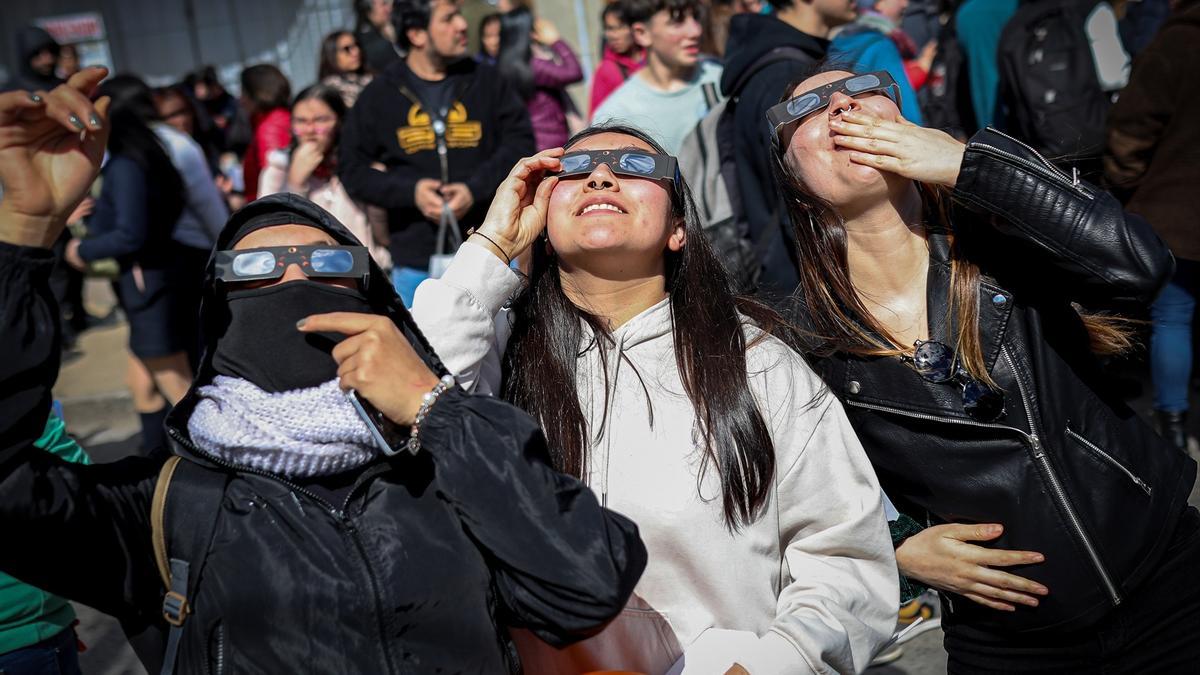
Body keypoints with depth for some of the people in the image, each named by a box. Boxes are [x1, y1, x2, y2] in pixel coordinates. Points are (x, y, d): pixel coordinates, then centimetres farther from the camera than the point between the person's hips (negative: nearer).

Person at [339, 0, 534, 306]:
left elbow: (520, 142, 0)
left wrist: (476, 189, -15)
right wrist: (410, 190, -12)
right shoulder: (380, 95, 3)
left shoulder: (486, 81, 3)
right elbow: (352, 167, 4)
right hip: (415, 261, 0)